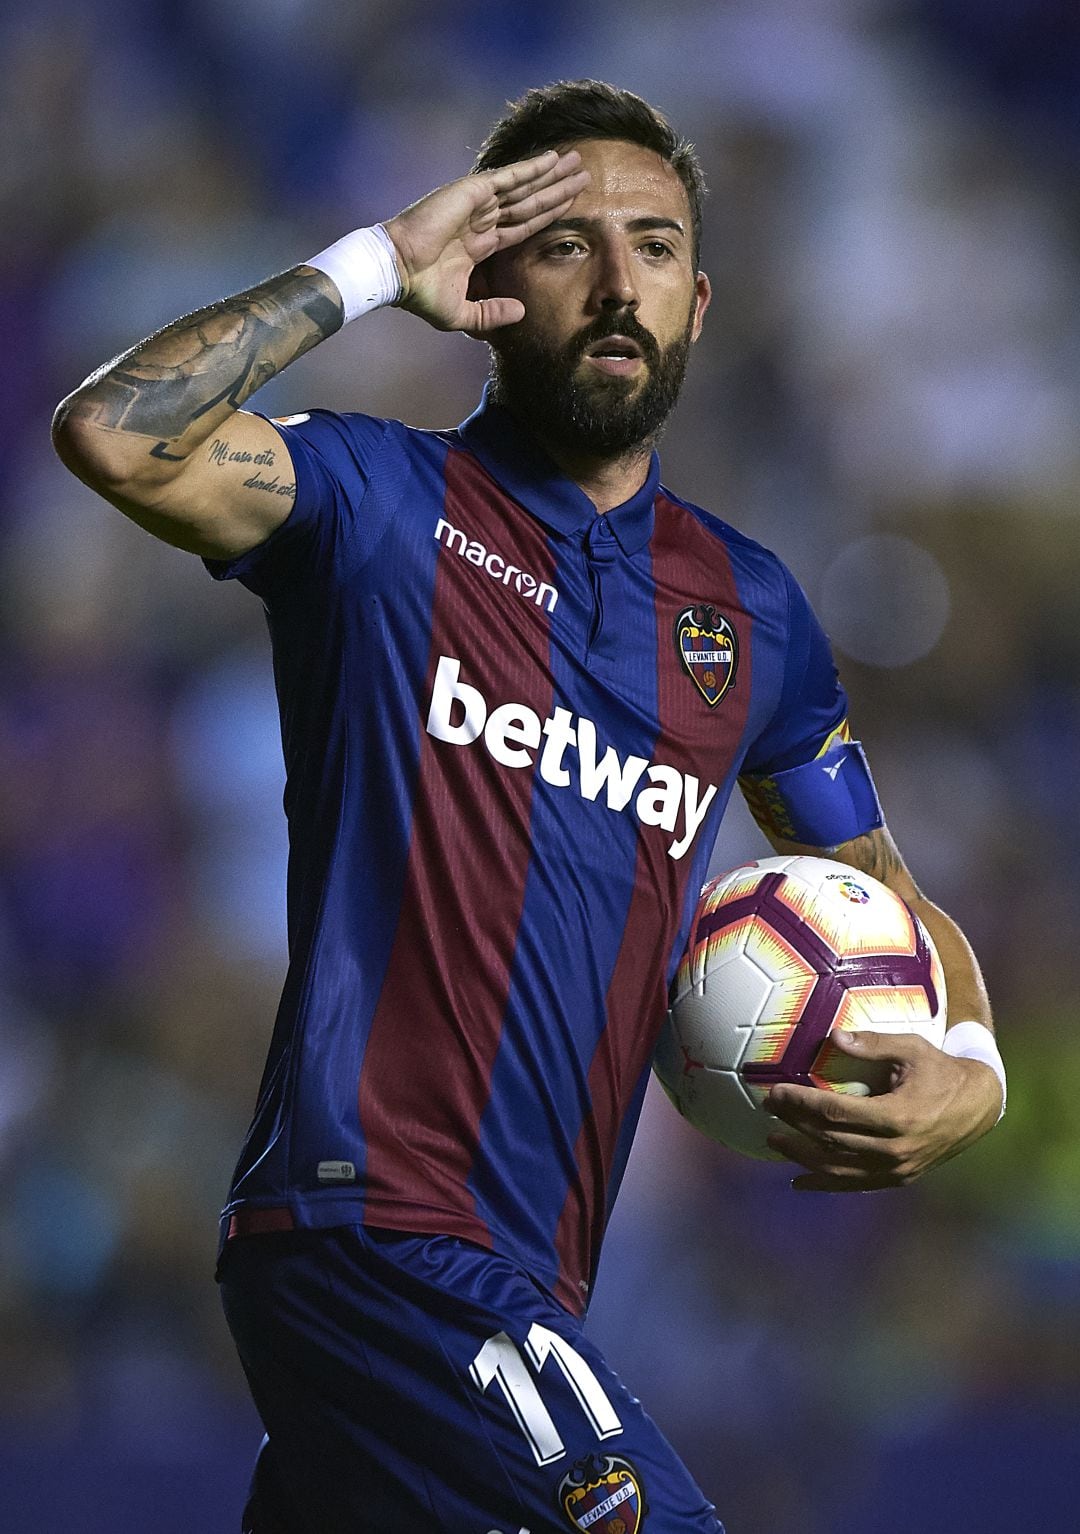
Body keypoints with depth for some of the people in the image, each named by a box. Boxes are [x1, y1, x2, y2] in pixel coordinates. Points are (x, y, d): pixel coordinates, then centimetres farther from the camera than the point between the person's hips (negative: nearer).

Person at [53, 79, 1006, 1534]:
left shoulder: (747, 607, 17)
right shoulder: (384, 504, 1)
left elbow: (887, 902, 25)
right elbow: (114, 434, -18)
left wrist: (969, 1071, 3)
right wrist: (372, 267, -10)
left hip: (525, 1275, 7)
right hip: (370, 1224, -7)